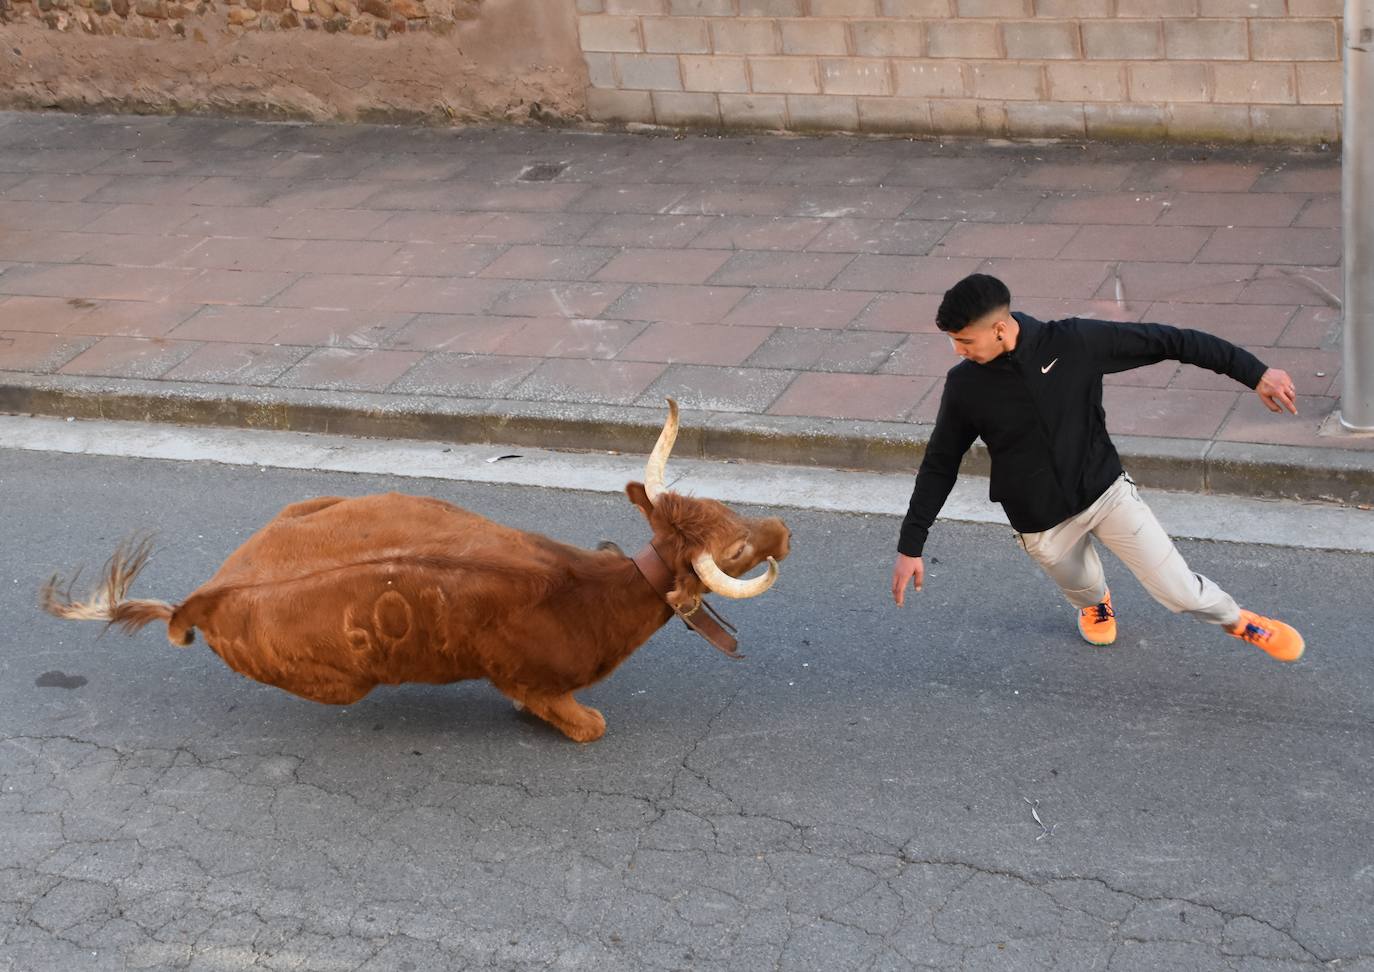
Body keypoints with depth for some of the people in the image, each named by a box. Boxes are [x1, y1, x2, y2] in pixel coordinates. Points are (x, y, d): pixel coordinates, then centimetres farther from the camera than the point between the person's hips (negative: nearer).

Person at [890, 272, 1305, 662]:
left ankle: (1238, 620, 29)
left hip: (1107, 491, -1)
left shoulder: (1073, 342, -20)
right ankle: (1096, 604, 59)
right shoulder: (964, 387, -15)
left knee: (1181, 592, -3)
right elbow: (939, 465, -2)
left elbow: (1166, 341, -15)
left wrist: (1254, 372, -18)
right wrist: (910, 546, -2)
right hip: (1041, 525, 1)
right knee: (1083, 589, 21)